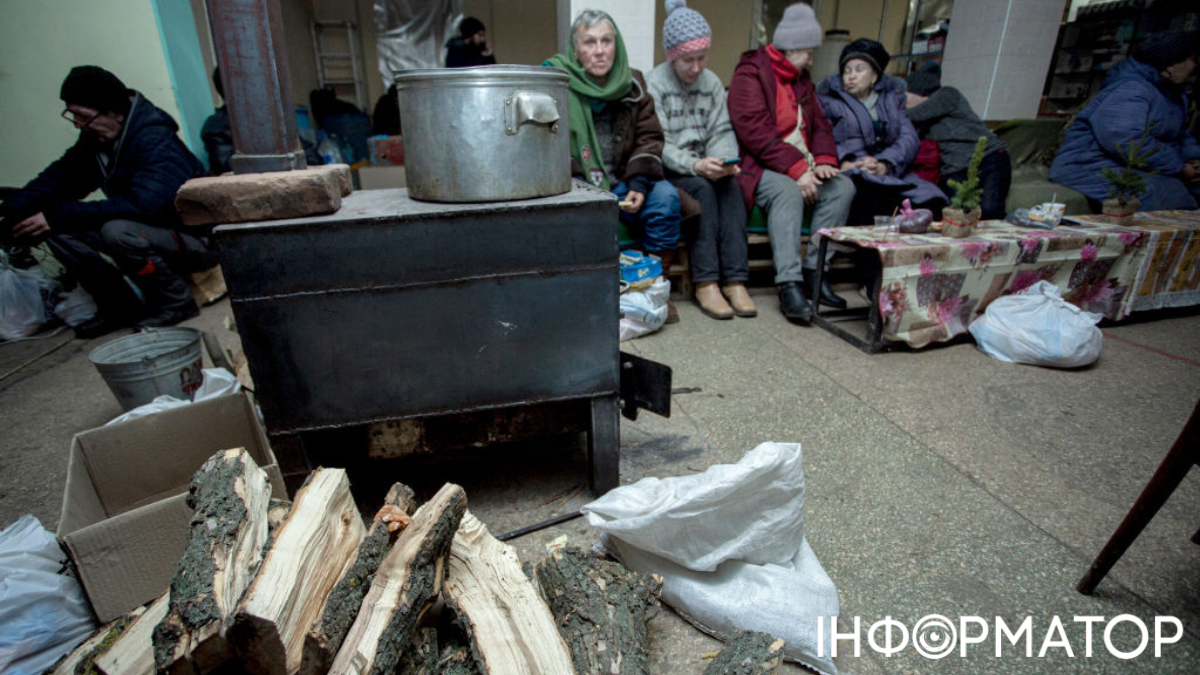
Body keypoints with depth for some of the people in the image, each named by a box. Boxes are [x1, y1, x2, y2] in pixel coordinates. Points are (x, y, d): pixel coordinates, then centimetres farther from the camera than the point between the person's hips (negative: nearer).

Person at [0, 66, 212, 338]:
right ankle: (120, 307, 7)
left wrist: (57, 216, -26)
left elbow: (141, 203, -32)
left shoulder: (157, 141, -21)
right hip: (151, 231, 8)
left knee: (117, 230, -33)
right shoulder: (94, 139, 5)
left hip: (195, 239, -8)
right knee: (57, 230, -2)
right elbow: (57, 179, 9)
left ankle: (177, 303, -12)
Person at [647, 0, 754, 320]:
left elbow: (722, 132, 7)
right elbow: (658, 146, -13)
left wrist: (724, 161, -16)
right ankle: (705, 283, -29)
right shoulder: (654, 84, -4)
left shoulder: (713, 83, 13)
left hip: (703, 169, 4)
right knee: (703, 188, -31)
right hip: (667, 174, -4)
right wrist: (695, 165, -28)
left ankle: (735, 280, -28)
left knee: (731, 185, -25)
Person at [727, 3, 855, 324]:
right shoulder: (750, 74, -6)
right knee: (787, 191, -34)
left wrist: (824, 160, -5)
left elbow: (819, 125, 17)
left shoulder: (802, 78, 20)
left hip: (800, 168, 8)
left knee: (843, 187, -12)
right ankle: (789, 285, -37)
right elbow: (755, 132, -19)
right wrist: (797, 169, -23)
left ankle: (814, 271, -11)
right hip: (757, 166, -8)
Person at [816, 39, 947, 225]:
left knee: (931, 201, -24)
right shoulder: (829, 98, 15)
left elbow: (909, 137, 9)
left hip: (889, 173, 4)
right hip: (849, 177, -3)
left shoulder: (892, 97, 24)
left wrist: (885, 165, -12)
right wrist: (843, 163, -20)